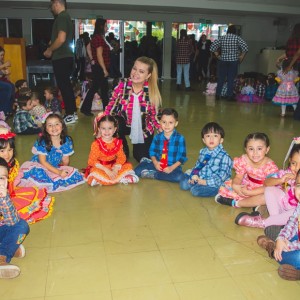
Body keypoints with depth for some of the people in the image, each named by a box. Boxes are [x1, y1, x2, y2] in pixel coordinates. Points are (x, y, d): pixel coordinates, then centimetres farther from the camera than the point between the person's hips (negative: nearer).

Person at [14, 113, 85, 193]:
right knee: (37, 173, -39)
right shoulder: (42, 142, -16)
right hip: (40, 167, -5)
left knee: (75, 175, -18)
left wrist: (63, 170, -7)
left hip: (56, 168, 5)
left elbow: (65, 161, 5)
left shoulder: (67, 141, -5)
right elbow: (43, 162, -17)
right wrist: (58, 172, -22)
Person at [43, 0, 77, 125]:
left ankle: (70, 116, -2)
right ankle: (72, 113, 18)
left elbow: (61, 39, -23)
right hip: (66, 57, 10)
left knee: (63, 86, -6)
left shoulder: (61, 17, -13)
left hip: (61, 58, -10)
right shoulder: (66, 16, 18)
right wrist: (52, 48, 15)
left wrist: (49, 50, -10)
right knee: (66, 85, 13)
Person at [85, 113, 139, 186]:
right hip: (100, 168, -4)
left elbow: (121, 157, -5)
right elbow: (92, 161, -18)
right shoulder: (96, 144, -15)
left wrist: (116, 168, -25)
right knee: (95, 171, -35)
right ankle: (119, 178, -25)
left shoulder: (117, 142, -4)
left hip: (114, 166, 4)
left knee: (128, 166, -15)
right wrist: (106, 170, -26)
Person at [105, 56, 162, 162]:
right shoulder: (122, 85, -19)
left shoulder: (152, 92, -18)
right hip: (125, 124, 0)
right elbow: (111, 106, -11)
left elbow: (154, 115, -9)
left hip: (144, 129, 1)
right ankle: (123, 150, -1)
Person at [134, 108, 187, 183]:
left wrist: (171, 167, -18)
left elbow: (182, 157, -7)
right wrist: (155, 162, -12)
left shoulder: (180, 139, -9)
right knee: (137, 170, -19)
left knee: (179, 177, -35)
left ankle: (153, 174, -19)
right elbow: (152, 151, 8)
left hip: (173, 166, -1)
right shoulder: (157, 137, 0)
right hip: (158, 164, 2)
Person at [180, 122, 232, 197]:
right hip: (199, 178, 7)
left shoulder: (224, 156, -16)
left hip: (214, 184, -7)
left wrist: (206, 182, -20)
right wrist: (194, 175, -4)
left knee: (195, 190, -26)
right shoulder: (203, 151, 6)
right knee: (183, 184, -11)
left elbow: (222, 175, -17)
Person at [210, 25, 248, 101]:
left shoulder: (222, 38, 3)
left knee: (221, 78, 9)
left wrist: (217, 55, 6)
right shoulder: (237, 38, -3)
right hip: (233, 61, -2)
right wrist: (241, 57, -3)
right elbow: (245, 47, -14)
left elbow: (213, 47, -1)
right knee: (231, 79, 2)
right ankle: (230, 96, 5)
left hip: (222, 60, 2)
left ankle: (218, 94, 13)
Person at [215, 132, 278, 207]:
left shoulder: (270, 166, -27)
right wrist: (235, 185, -33)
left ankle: (236, 203, -21)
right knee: (225, 187, -8)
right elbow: (238, 177, -9)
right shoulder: (244, 160, -18)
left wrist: (248, 192, -35)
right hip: (246, 186, 3)